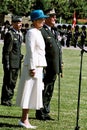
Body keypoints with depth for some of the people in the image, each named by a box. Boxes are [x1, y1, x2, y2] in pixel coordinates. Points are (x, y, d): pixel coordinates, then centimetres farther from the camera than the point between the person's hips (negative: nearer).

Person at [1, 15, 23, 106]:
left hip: (17, 63, 8)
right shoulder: (9, 34, -13)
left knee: (13, 82, 12)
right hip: (10, 62, -8)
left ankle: (9, 99, 20)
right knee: (8, 81, -3)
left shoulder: (19, 34, 13)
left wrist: (20, 58, 18)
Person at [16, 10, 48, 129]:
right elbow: (30, 51, -18)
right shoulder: (31, 32, -13)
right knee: (29, 92, -7)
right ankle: (24, 120, -3)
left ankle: (25, 120, 16)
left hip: (38, 66, 10)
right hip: (33, 66, -10)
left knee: (32, 93, 11)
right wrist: (32, 68, -22)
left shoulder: (38, 33, 17)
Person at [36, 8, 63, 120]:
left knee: (49, 92, 13)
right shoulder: (41, 31, -12)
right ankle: (40, 114, 4)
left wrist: (59, 68, 17)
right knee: (43, 92, -3)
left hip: (53, 69, 9)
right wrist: (42, 68, -22)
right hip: (45, 68, -9)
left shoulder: (52, 32, 19)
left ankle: (45, 113, 21)